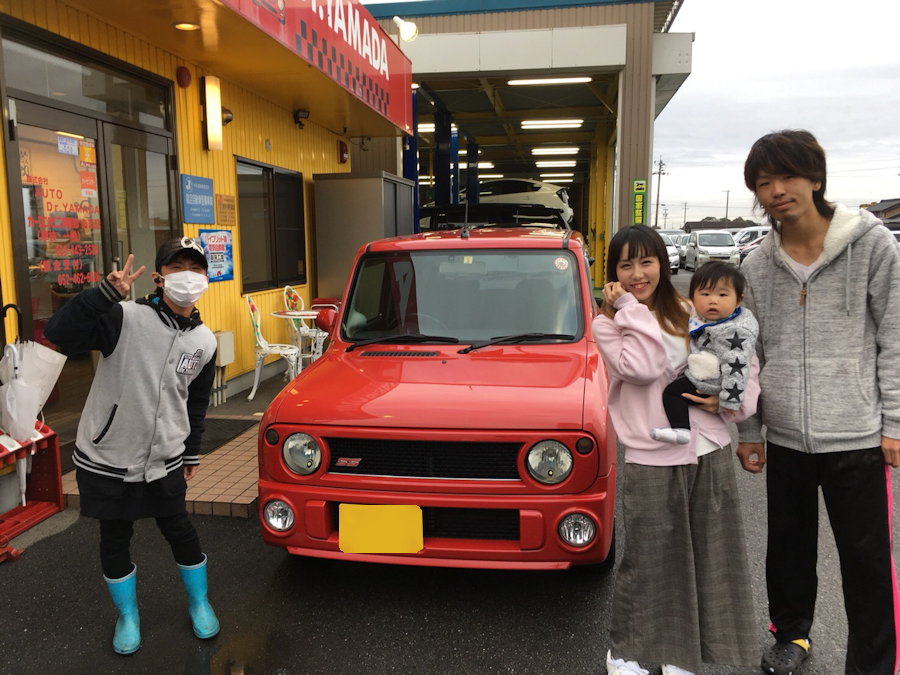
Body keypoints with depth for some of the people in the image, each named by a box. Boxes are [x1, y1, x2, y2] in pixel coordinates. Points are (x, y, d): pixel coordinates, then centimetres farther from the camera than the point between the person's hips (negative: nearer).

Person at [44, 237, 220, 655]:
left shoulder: (204, 341, -1)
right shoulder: (127, 319, -17)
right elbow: (59, 333, -30)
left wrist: (191, 451, 14)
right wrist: (107, 292, -37)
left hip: (164, 462, 3)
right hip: (107, 459, -3)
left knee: (180, 532, 11)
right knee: (114, 540, 12)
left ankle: (199, 604, 35)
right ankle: (127, 617, 35)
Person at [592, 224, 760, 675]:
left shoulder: (690, 314, 7)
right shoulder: (607, 325, -3)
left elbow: (745, 362, 12)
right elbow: (644, 367, -20)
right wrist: (630, 308, -14)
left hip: (710, 454, 4)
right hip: (650, 461, -4)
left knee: (711, 560, 12)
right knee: (647, 563, 6)